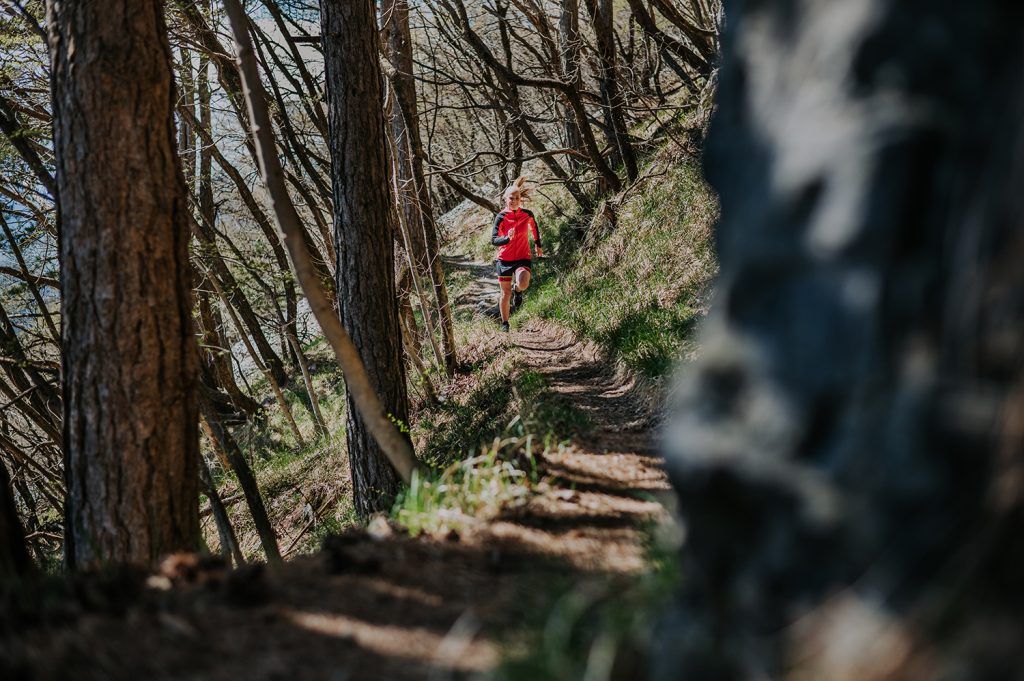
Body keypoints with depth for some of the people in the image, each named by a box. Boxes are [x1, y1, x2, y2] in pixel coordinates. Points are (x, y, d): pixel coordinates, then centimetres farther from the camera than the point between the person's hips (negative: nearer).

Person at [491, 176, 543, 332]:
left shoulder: (527, 215, -4)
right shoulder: (501, 217, -11)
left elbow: (534, 227, 19)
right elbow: (493, 240, -18)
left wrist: (538, 246, 27)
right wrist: (507, 238, -36)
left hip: (523, 258, 0)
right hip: (504, 259, 0)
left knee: (523, 284, -29)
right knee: (506, 293, 6)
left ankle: (517, 290, 10)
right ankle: (504, 324, 24)